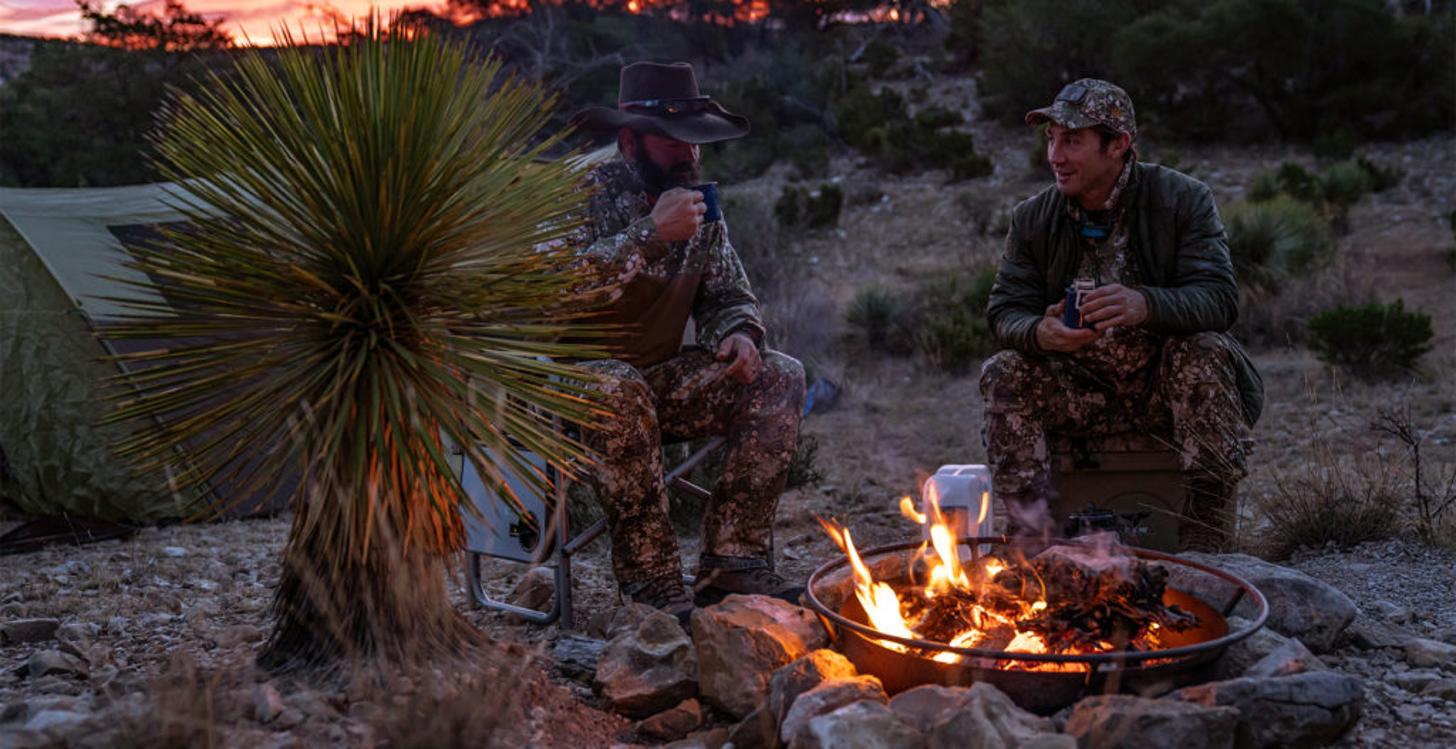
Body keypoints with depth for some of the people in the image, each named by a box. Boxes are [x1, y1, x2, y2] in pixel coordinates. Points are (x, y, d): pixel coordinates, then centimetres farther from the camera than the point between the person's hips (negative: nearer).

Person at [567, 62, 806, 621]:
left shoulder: (699, 208, 7)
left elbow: (727, 294, 13)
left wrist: (738, 332, -11)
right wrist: (651, 235, -32)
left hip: (662, 379, 6)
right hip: (578, 380, -6)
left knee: (779, 377, -11)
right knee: (618, 390, -39)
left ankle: (732, 558, -12)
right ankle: (653, 582, -29)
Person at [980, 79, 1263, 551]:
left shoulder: (1183, 199, -8)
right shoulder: (1033, 219, 0)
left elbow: (1221, 298, -19)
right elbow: (1005, 312, -5)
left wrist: (1146, 306, -42)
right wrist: (1038, 333, -32)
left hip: (1168, 387, -2)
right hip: (1084, 394, 2)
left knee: (1206, 352, -32)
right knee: (1004, 375, -21)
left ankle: (1204, 549, -27)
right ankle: (1031, 533, -23)